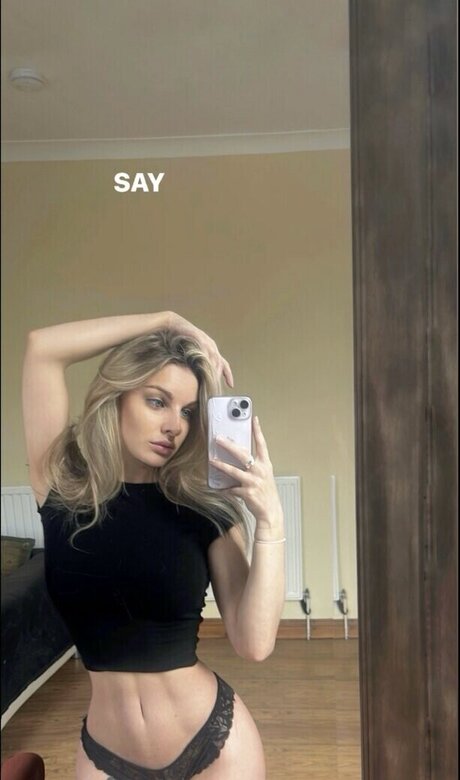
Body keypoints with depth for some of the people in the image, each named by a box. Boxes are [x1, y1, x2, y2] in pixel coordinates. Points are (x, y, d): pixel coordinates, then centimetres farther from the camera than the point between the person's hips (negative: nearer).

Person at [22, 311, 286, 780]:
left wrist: (269, 519, -27)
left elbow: (254, 643, -18)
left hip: (213, 739, 0)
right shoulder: (63, 487, -10)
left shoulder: (205, 507, -11)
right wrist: (168, 321, -16)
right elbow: (43, 347, -18)